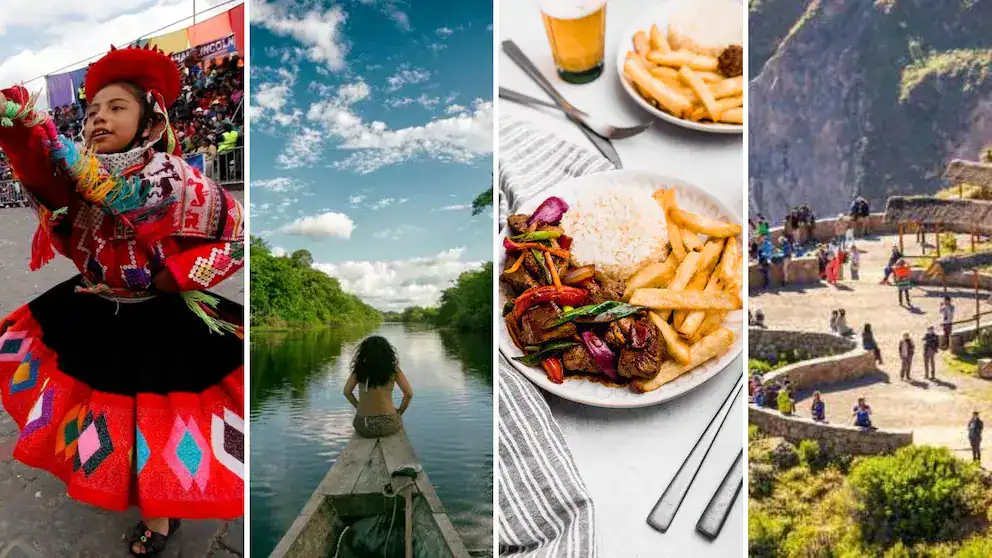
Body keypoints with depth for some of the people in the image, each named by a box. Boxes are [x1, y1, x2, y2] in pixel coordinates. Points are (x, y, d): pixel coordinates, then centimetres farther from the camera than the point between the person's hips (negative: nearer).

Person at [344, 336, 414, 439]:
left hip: (362, 428, 2)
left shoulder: (359, 369, -1)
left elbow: (347, 392, 0)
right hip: (388, 426, -2)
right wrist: (400, 411, 9)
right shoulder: (393, 370, -5)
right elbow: (408, 394, -7)